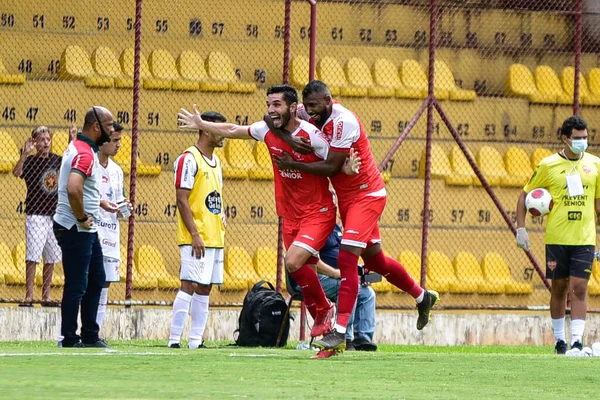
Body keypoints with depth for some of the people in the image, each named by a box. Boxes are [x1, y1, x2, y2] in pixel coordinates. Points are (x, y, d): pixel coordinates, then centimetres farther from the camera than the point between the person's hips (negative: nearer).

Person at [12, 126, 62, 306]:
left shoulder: (56, 160, 6)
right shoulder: (31, 161, -8)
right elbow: (16, 172, -25)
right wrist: (25, 154, -40)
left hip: (55, 215, 5)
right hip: (36, 215, -5)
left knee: (51, 258, 8)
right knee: (32, 256, -9)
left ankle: (46, 296, 14)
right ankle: (29, 296, -9)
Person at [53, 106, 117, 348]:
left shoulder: (78, 147, 13)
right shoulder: (85, 154, -20)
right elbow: (73, 189, -35)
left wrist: (101, 203, 19)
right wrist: (82, 218, -23)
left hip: (88, 230, 11)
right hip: (76, 230, -11)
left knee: (96, 280, 16)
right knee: (76, 285, -4)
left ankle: (90, 336, 22)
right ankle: (68, 339, 3)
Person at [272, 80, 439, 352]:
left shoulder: (343, 122, -24)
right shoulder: (315, 116, 0)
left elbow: (331, 167, -23)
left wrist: (293, 165, -19)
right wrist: (288, 140, -14)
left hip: (366, 195, -9)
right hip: (347, 197, 9)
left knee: (347, 259, -18)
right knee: (374, 260, 19)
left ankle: (339, 332, -22)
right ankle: (423, 296, 40)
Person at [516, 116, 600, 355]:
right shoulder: (548, 165, -3)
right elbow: (524, 195, 5)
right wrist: (520, 228, -3)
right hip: (556, 238, -1)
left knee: (579, 289, -7)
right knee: (559, 288, 8)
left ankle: (577, 340, -11)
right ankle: (559, 339, 21)